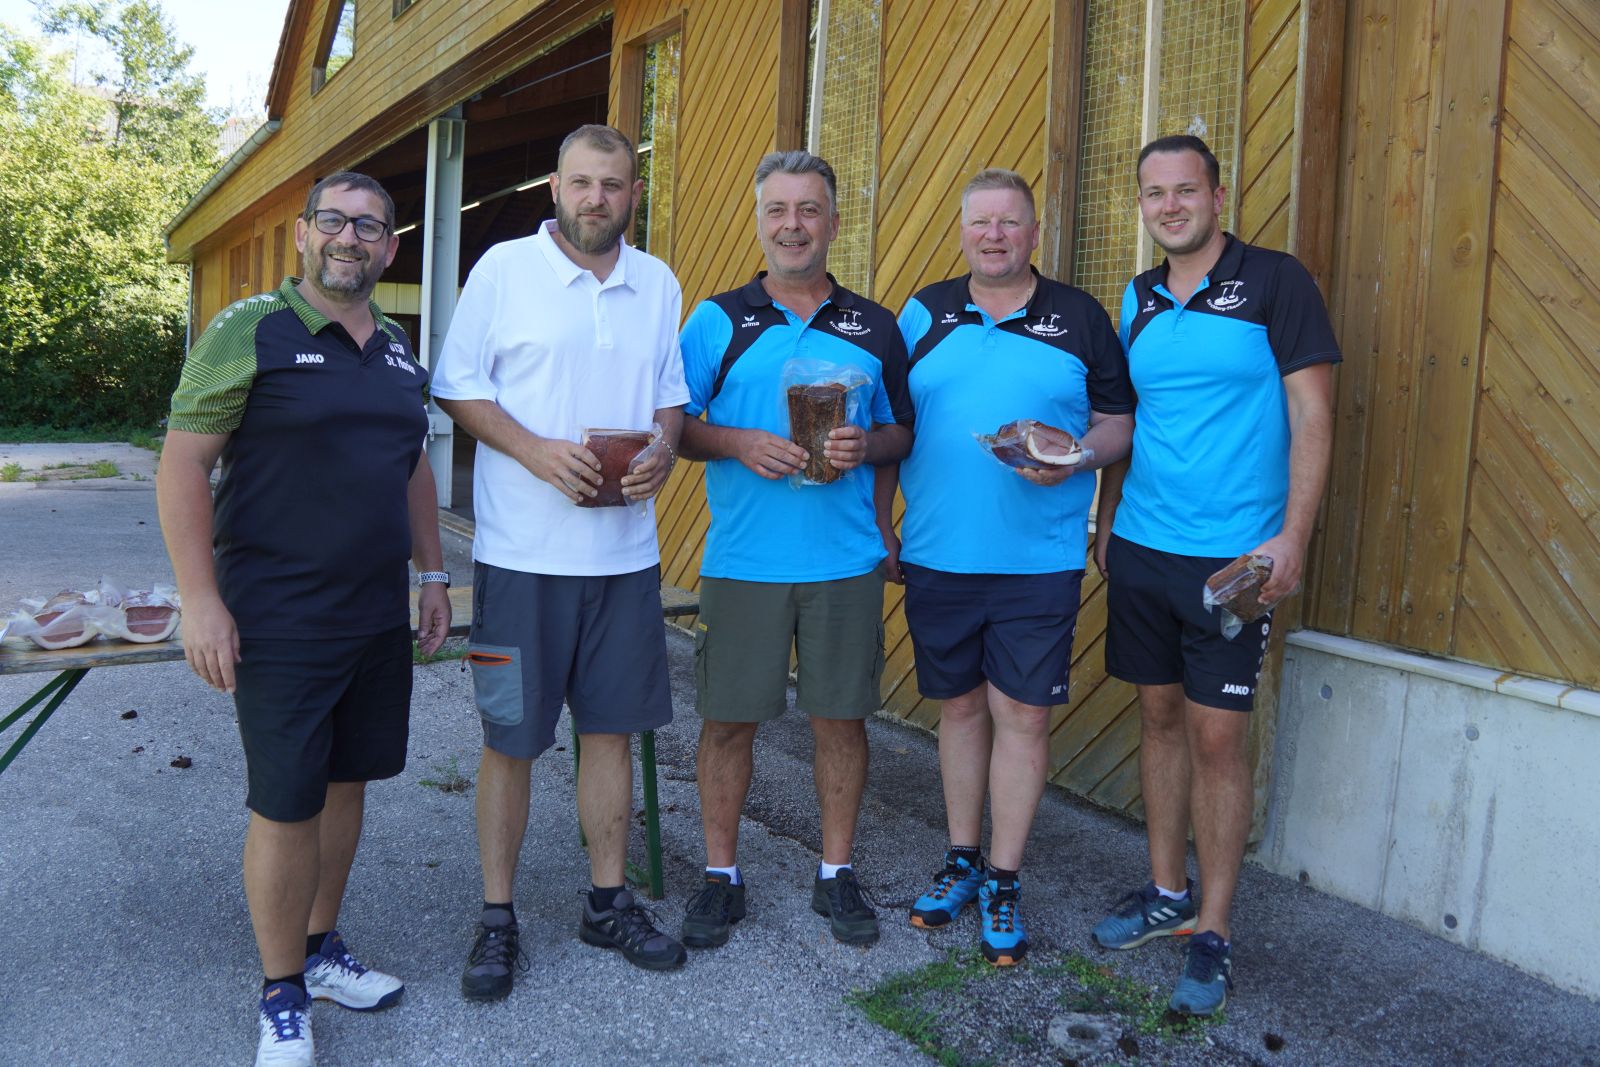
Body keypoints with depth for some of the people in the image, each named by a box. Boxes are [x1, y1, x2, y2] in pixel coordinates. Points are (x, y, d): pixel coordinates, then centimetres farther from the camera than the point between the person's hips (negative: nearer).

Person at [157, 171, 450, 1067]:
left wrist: (432, 574, 17)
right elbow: (183, 466, -10)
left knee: (346, 783, 15)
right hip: (280, 624, -6)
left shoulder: (398, 348, 11)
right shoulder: (250, 331, -8)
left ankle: (322, 950, 35)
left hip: (379, 618, 6)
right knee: (287, 808, 1)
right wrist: (202, 600, -15)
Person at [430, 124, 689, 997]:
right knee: (510, 737, 5)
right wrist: (536, 450, -18)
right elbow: (459, 389, -3)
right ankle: (497, 918, 21)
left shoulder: (659, 285, 11)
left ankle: (608, 901, 27)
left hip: (624, 552, 4)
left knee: (611, 727, 11)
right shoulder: (504, 269, -1)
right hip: (523, 553, -3)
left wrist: (664, 450, -6)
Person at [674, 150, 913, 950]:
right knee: (729, 720, 5)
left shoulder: (874, 327, 10)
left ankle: (836, 875, 26)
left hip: (847, 562, 2)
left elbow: (903, 430, 13)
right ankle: (721, 876, 23)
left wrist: (864, 446, -9)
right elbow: (670, 425, 3)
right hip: (740, 561, -1)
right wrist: (739, 443, -14)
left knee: (841, 718, 8)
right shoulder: (717, 320, 5)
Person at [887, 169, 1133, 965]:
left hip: (1038, 560, -2)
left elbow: (1120, 422, 5)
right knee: (960, 706, 13)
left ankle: (1004, 881, 17)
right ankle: (961, 859, 29)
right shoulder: (923, 314, 9)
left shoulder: (1079, 318, 4)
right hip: (936, 555, 2)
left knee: (1021, 714, 1)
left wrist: (1076, 458, -15)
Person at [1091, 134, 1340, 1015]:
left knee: (1216, 736, -1)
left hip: (1230, 558, -5)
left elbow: (1311, 415, -9)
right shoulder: (1138, 299, 10)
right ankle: (1167, 892, 29)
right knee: (1160, 717, 13)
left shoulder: (1274, 282, -6)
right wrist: (1105, 520, 15)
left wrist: (1291, 538, -17)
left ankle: (1213, 932, 13)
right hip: (1139, 549, 5)